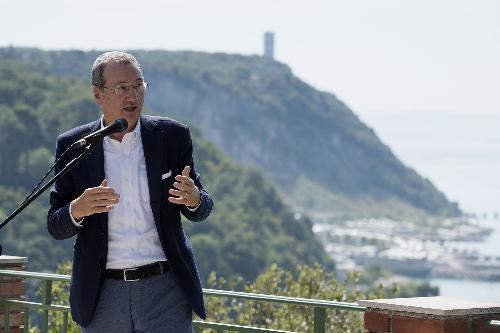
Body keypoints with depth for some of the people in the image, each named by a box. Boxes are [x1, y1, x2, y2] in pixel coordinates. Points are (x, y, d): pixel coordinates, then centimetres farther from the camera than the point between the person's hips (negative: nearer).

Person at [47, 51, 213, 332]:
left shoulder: (172, 136, 3)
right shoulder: (72, 146, 2)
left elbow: (201, 210, 8)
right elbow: (56, 227, 3)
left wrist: (194, 199, -17)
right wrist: (78, 209, -21)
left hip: (165, 288, -1)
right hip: (103, 295, 1)